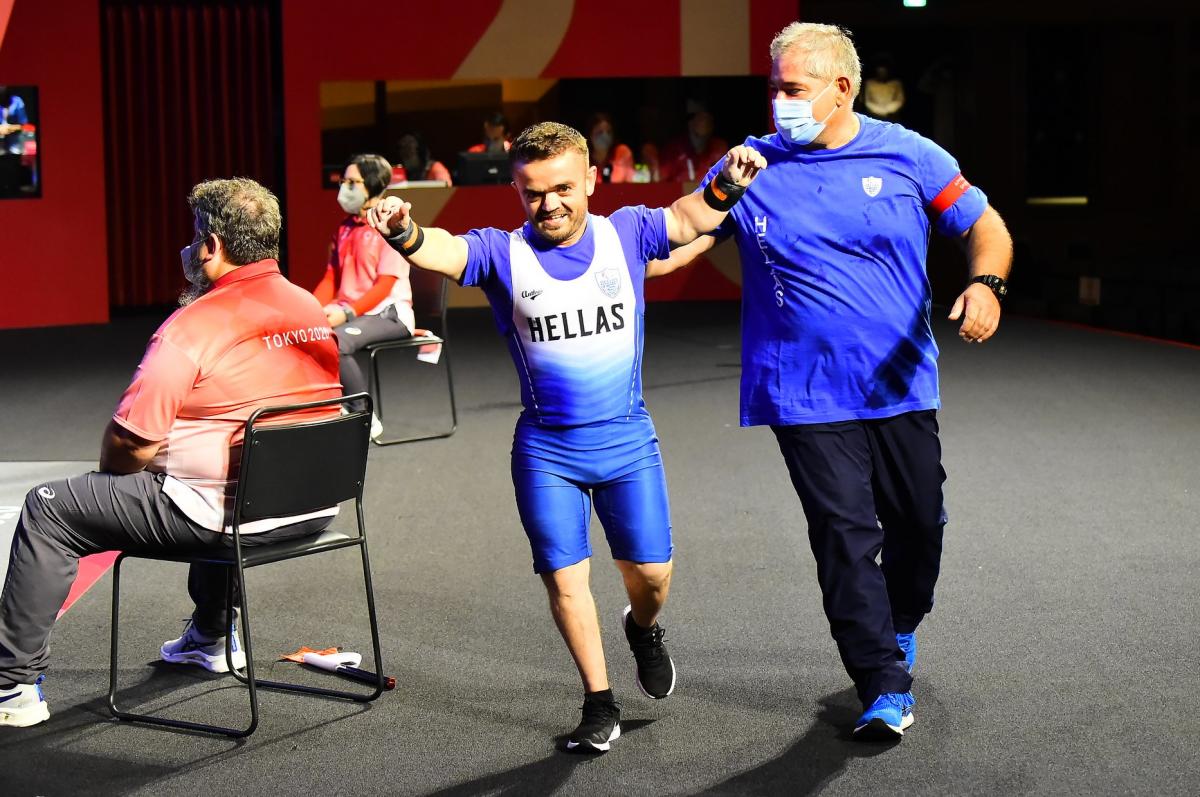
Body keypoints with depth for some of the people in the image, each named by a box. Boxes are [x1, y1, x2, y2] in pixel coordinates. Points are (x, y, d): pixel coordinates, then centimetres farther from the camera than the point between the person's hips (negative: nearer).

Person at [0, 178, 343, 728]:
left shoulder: (193, 326, -17)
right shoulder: (314, 310, 4)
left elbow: (131, 443, -16)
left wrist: (111, 472, 4)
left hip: (228, 519, -7)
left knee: (47, 510, 7)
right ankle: (211, 638, 51)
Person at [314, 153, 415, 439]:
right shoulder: (344, 229, 17)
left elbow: (385, 284, -14)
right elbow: (330, 278, 15)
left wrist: (347, 312, -26)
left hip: (388, 312, -7)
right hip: (348, 312, 7)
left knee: (337, 340, -34)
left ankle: (365, 418, -21)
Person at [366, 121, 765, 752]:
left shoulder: (625, 234, -2)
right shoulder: (503, 253, -9)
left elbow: (692, 217, 3)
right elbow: (444, 250, -25)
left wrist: (726, 183, -18)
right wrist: (405, 234, -47)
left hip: (626, 438, 1)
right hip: (546, 448, -1)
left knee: (650, 570, 6)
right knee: (564, 579, 2)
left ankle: (643, 629, 42)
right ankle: (600, 707, 18)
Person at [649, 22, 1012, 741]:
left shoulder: (908, 156, 0)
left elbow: (985, 226, 5)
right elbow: (677, 239, 0)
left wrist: (986, 283, -16)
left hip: (902, 386, 1)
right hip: (807, 396, -1)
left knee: (919, 524, 11)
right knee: (845, 537, -7)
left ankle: (900, 628, 42)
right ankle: (886, 688, 3)